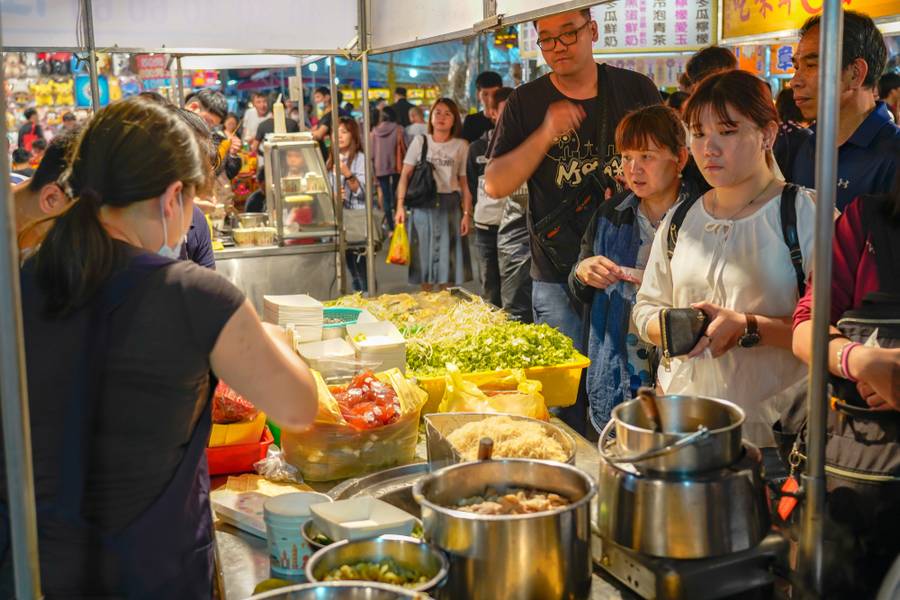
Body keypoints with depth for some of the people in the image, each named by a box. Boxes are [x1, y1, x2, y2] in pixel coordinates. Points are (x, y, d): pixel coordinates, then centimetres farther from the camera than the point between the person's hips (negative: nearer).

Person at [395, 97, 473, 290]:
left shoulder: (461, 146, 4)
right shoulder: (420, 141, 4)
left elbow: (465, 183, 2)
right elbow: (405, 175, 2)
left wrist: (467, 213, -4)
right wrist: (400, 205, -7)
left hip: (450, 206, 0)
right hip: (423, 205, 0)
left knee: (448, 257, 3)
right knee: (425, 254, 6)